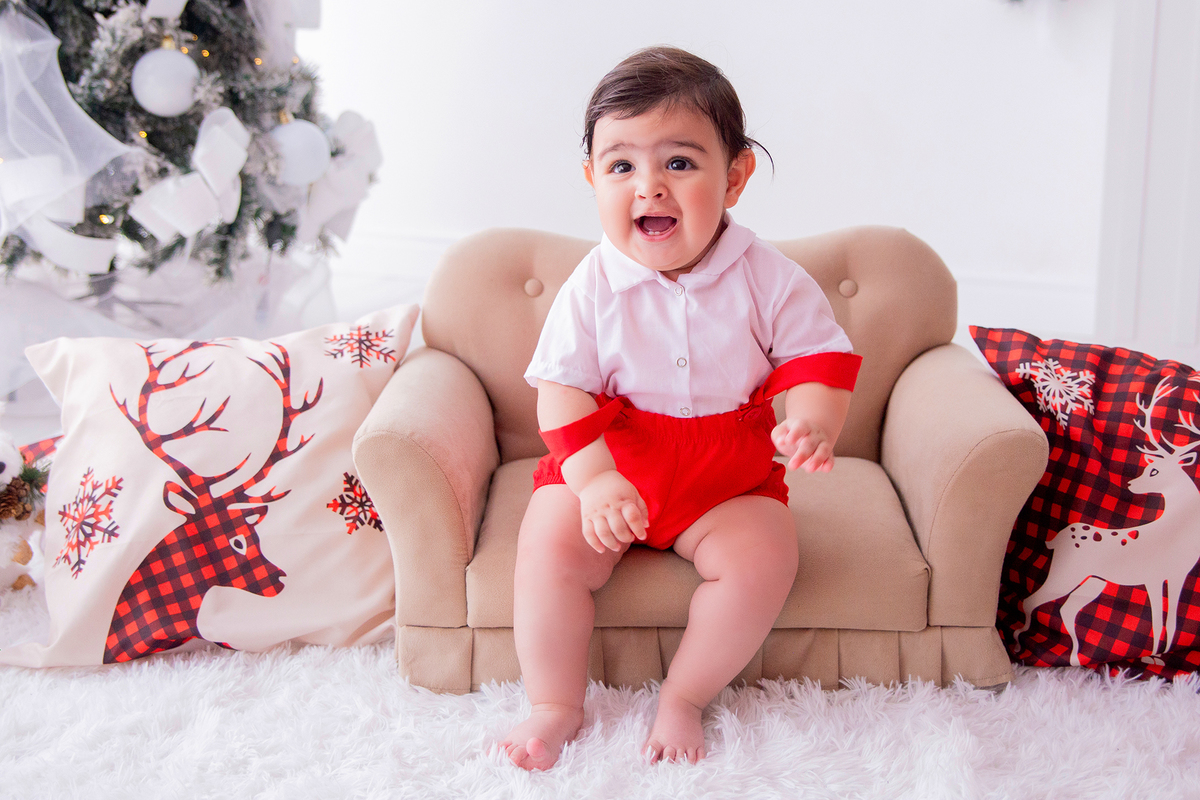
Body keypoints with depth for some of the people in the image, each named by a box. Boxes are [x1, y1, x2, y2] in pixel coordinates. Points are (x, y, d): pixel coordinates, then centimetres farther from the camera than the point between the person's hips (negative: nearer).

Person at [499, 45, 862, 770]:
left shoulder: (768, 279, -10)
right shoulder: (592, 289, -9)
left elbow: (820, 358, -7)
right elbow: (563, 390, -9)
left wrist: (813, 419, -31)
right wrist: (595, 478, -24)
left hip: (731, 478, 0)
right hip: (610, 465, 1)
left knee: (763, 559, -24)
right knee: (550, 545, -20)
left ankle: (683, 698, -2)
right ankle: (555, 705, 0)